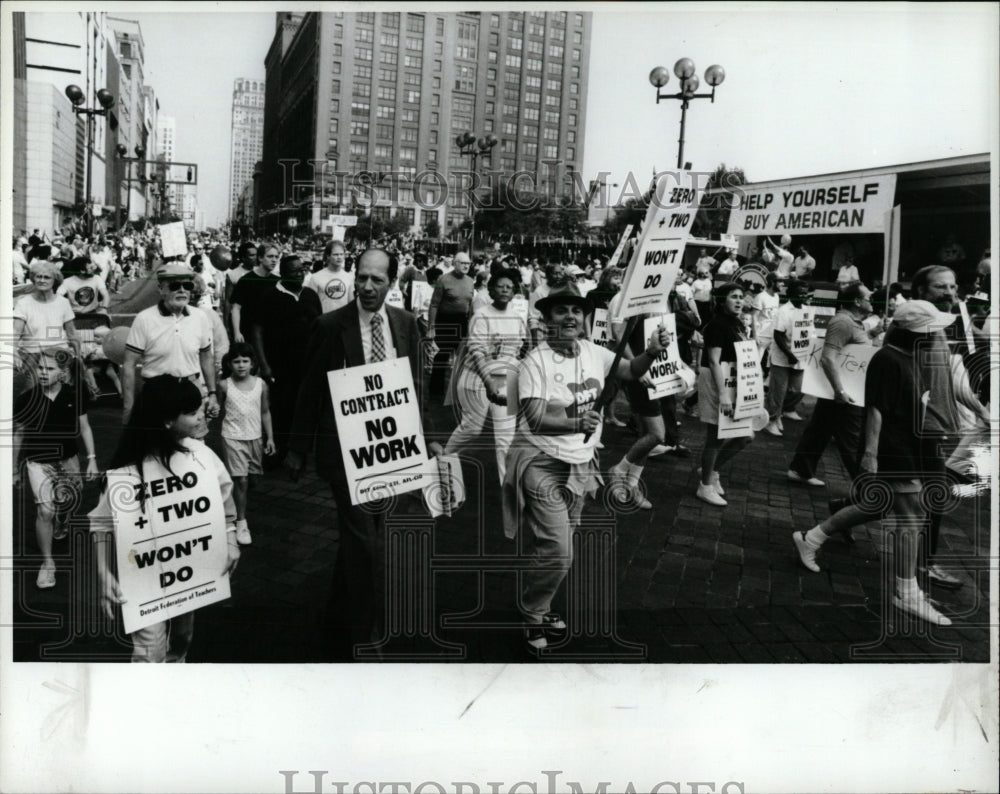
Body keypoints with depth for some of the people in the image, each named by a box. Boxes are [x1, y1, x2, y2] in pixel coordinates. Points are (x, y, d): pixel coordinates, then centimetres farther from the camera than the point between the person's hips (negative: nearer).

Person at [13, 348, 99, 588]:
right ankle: (47, 563, 3)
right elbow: (18, 434, -1)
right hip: (39, 462, -2)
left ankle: (59, 530, 52)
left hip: (68, 460, 2)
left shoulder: (74, 395, -11)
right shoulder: (25, 400, -13)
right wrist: (14, 469, 6)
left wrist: (92, 458, -2)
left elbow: (84, 426, 1)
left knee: (66, 504, 17)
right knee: (45, 510, -11)